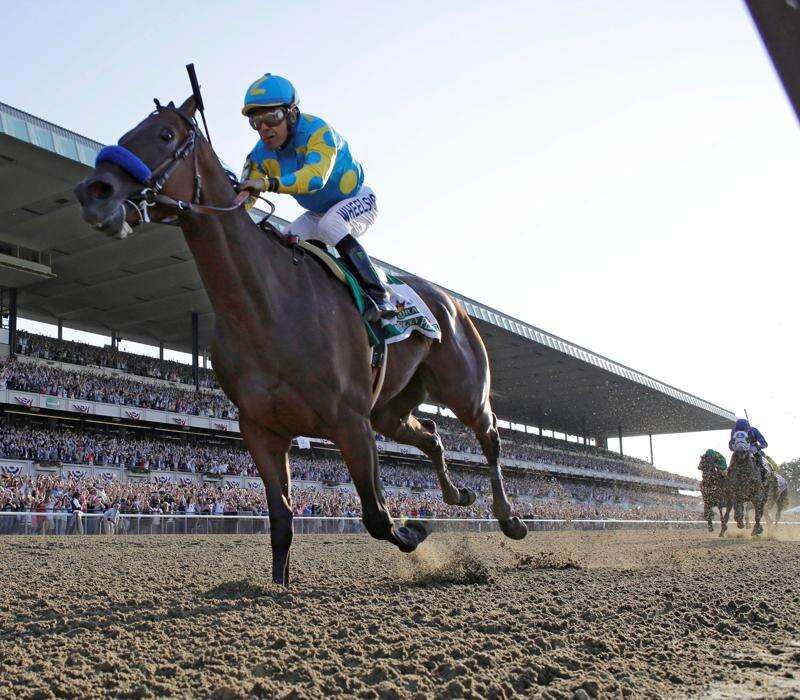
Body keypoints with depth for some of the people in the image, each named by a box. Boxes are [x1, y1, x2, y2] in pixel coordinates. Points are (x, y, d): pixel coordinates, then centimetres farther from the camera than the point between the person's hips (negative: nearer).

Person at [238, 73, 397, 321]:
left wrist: (269, 184, -62)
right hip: (318, 213, 8)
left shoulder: (317, 131, -31)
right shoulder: (261, 154, -10)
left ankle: (379, 297, -35)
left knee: (330, 225, -35)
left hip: (358, 200, -7)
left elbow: (315, 176, -49)